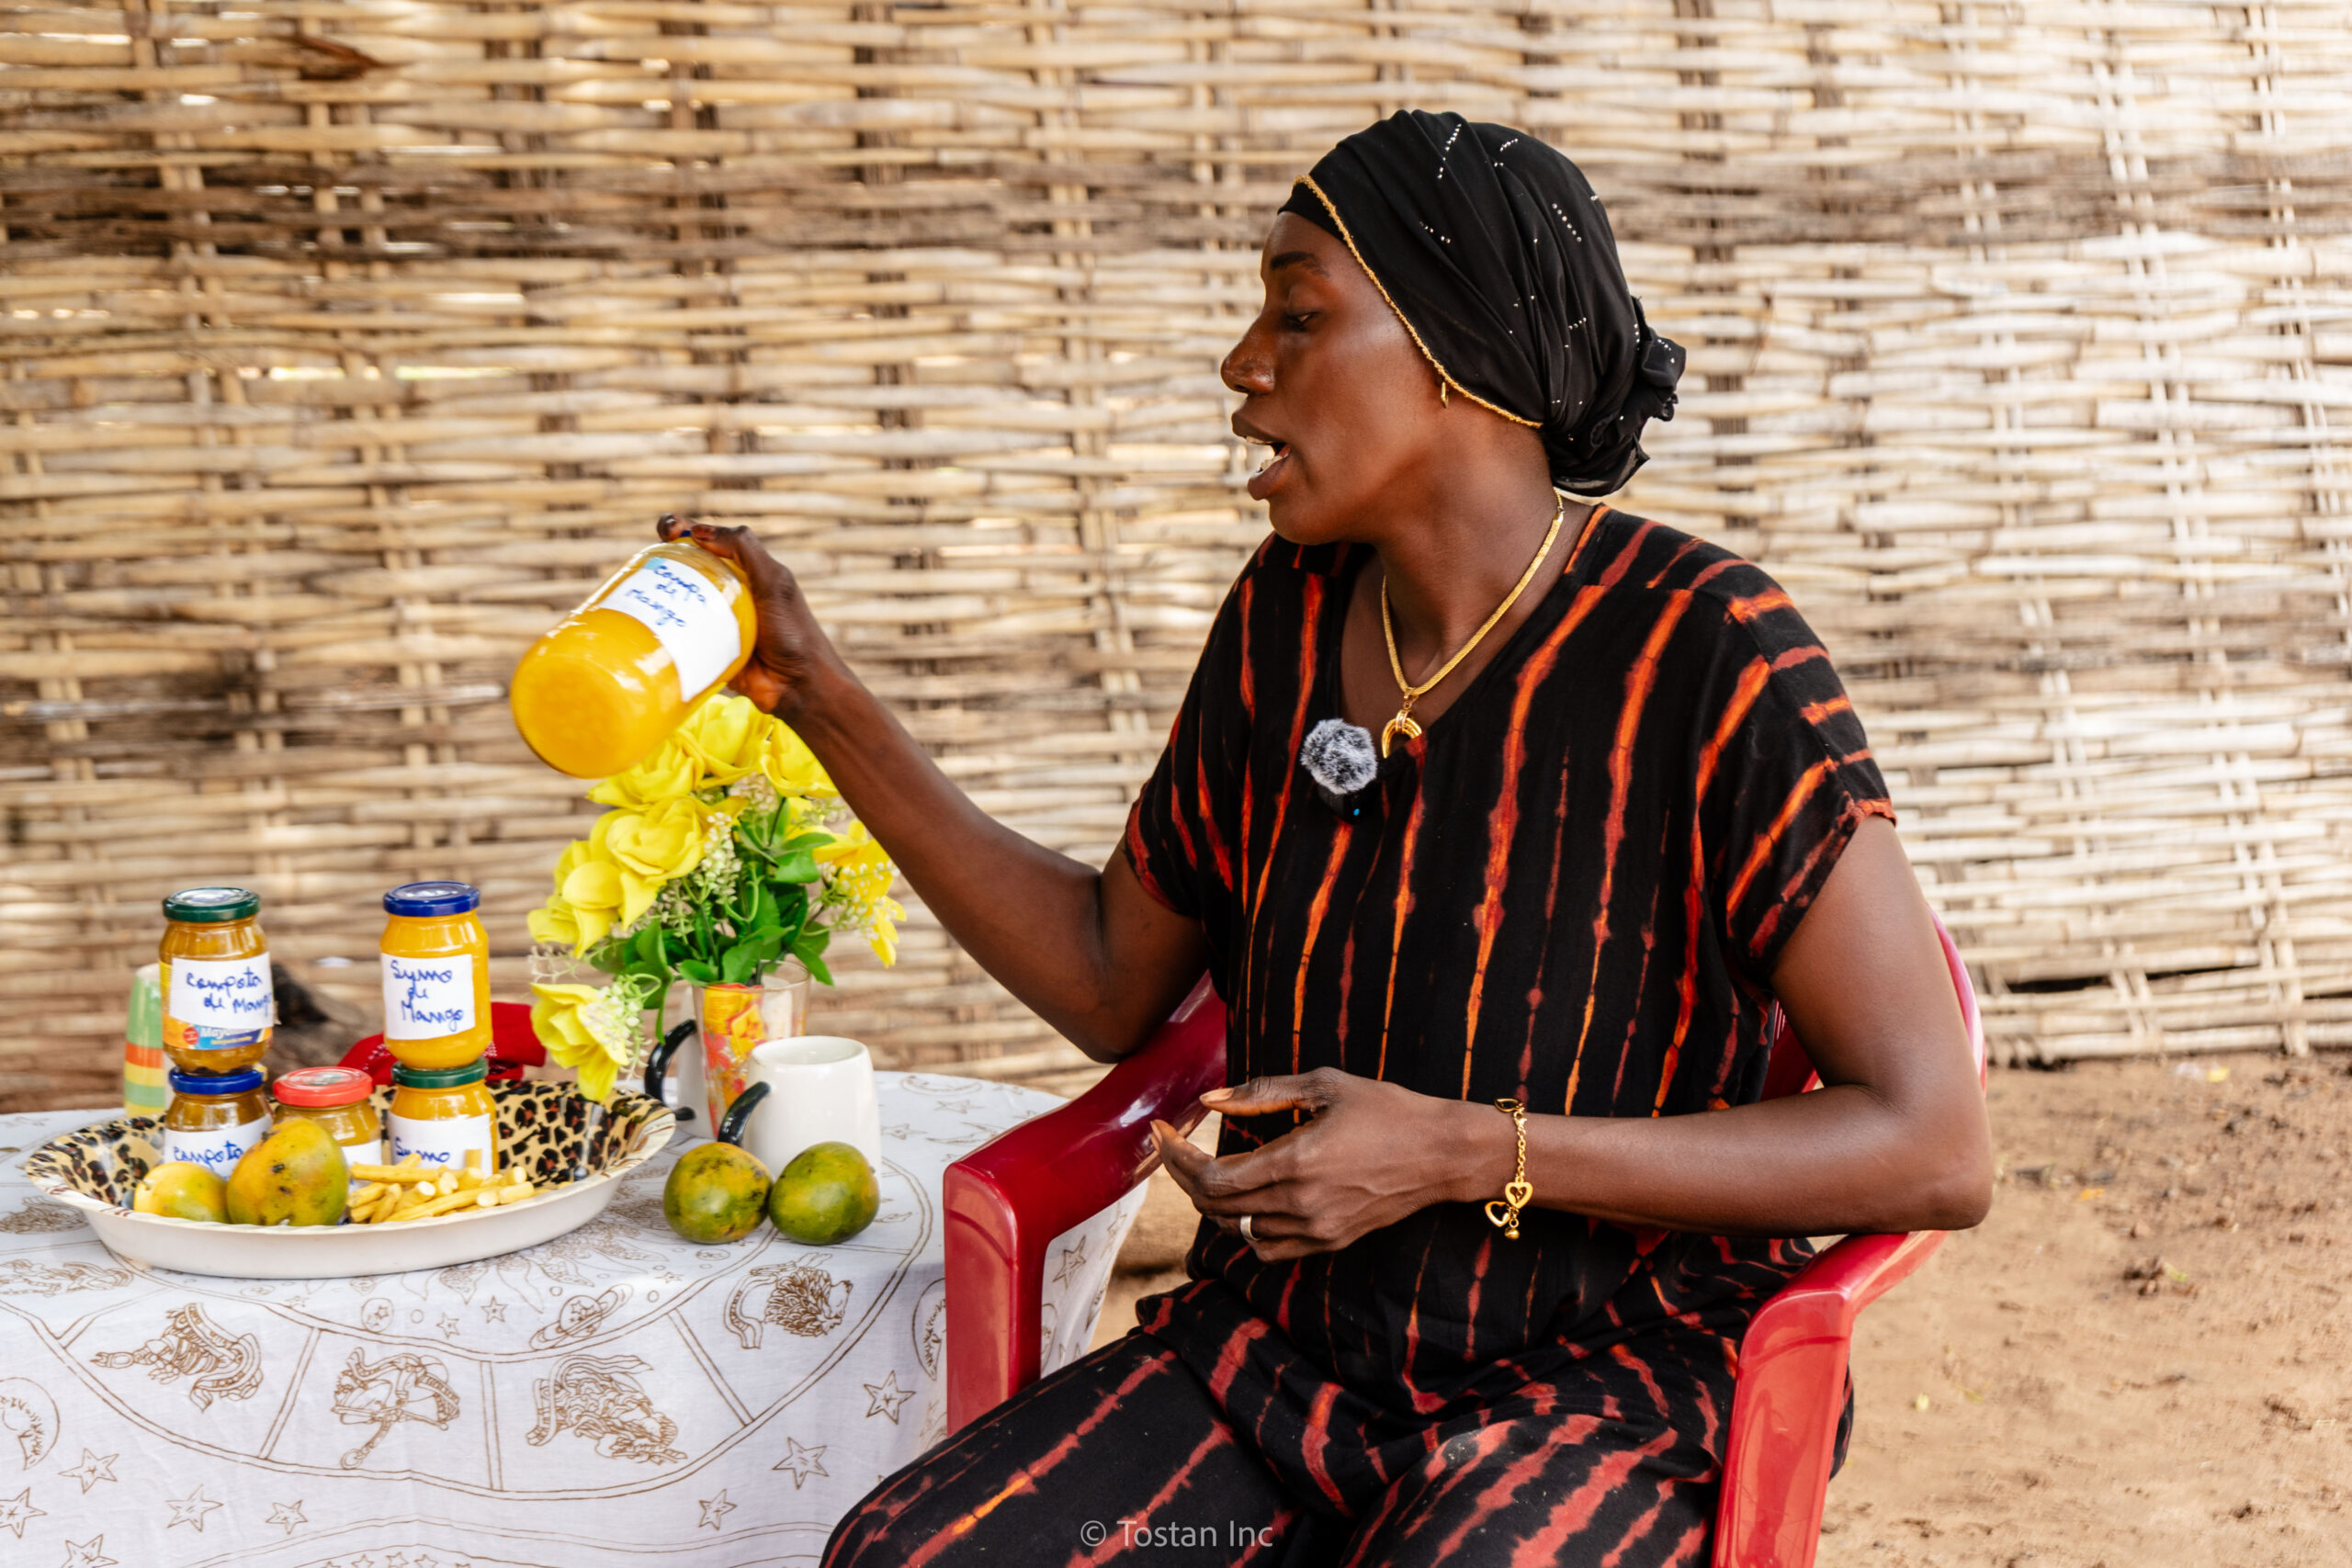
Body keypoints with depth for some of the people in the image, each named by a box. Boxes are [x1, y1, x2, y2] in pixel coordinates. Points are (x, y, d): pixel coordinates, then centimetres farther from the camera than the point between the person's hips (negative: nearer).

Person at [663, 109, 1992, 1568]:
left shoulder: (1704, 652, -16)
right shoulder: (1288, 619, 2)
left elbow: (1937, 1150, -17)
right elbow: (1113, 980, 14)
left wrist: (1456, 1152, -23)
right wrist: (819, 692, 7)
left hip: (1604, 1388, -4)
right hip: (1277, 1352, 4)